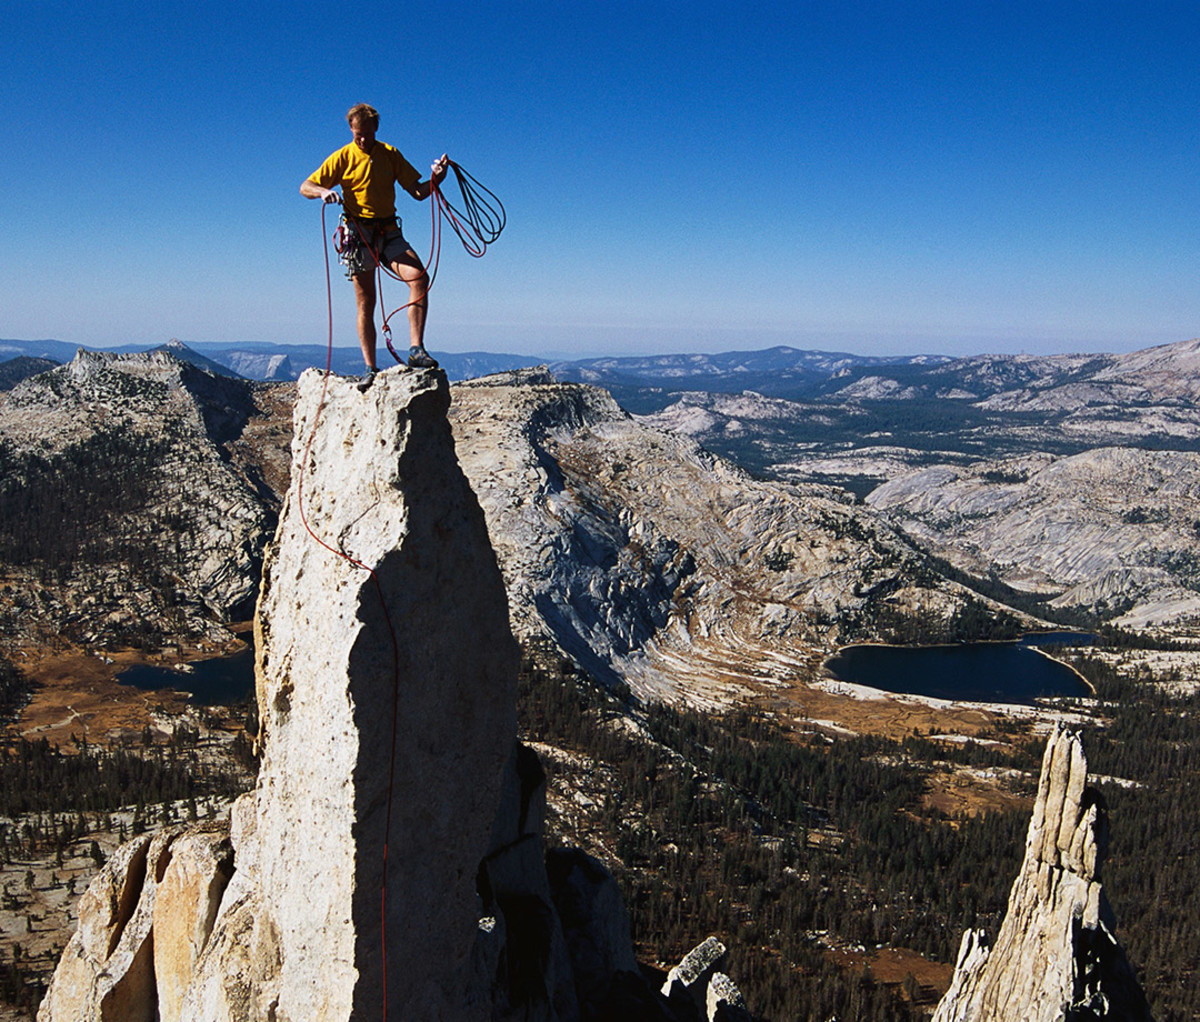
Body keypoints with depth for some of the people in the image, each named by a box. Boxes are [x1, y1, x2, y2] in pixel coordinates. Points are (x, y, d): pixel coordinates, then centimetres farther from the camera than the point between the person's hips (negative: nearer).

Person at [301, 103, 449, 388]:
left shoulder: (391, 154, 9)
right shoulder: (343, 157, 2)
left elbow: (418, 192, 7)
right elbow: (306, 187, 1)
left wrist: (435, 178, -14)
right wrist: (324, 191, -21)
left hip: (389, 232, 2)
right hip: (359, 233, -2)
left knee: (419, 277, -23)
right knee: (365, 303, -1)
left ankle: (416, 349, -22)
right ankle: (370, 369, 6)